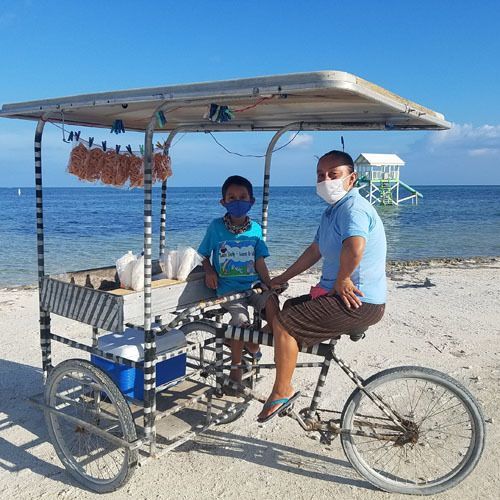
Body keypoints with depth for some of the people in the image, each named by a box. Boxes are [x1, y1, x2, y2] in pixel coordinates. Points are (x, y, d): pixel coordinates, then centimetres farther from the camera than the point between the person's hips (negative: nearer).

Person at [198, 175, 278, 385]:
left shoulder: (255, 229, 7)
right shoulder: (216, 226, 1)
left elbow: (259, 261, 6)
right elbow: (203, 255, 12)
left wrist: (269, 284, -4)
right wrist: (209, 271, -7)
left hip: (253, 283, 2)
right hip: (227, 287, -2)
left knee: (271, 301, -27)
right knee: (241, 319, -24)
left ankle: (255, 342, 1)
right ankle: (236, 366, 0)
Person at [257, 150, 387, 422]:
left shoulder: (353, 207, -19)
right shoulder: (332, 211, 15)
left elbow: (355, 248, -39)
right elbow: (314, 251, 23)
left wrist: (342, 280, -23)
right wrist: (282, 278, 22)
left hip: (358, 302, -11)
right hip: (338, 294, 11)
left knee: (283, 324, -13)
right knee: (285, 309, 21)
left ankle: (282, 392, 4)